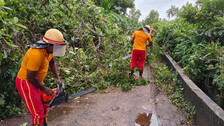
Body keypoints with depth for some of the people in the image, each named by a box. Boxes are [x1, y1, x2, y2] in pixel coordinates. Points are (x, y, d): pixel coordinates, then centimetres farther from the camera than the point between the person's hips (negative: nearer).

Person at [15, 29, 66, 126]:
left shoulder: (49, 49, -5)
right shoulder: (37, 54, -32)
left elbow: (52, 62, 14)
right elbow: (30, 77, -26)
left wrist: (57, 78, 7)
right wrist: (43, 89, -13)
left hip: (36, 81, 9)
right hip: (26, 83, -9)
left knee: (44, 105, 19)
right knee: (38, 113, -4)